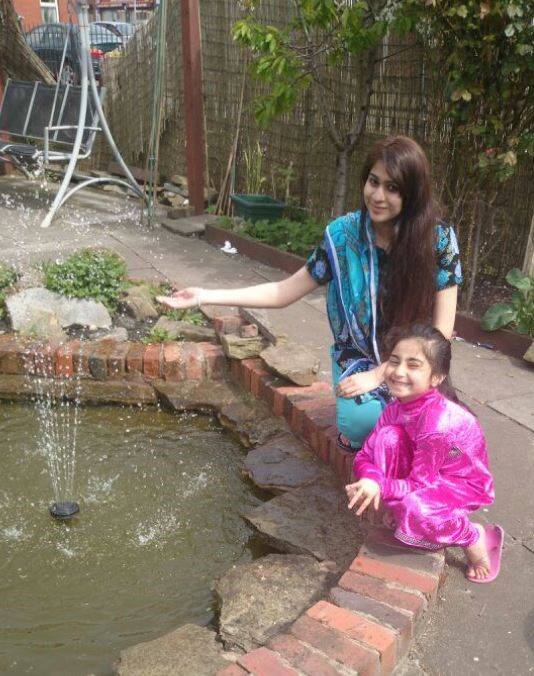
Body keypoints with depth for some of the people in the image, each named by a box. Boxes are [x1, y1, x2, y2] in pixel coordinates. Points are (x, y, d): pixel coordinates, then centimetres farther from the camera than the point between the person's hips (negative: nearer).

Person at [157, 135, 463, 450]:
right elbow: (285, 292, -2)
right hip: (359, 359, 1)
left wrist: (379, 375, -19)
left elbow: (441, 330, -11)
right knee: (360, 419, -31)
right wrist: (205, 296, -9)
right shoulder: (343, 233, -10)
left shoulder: (439, 239, -13)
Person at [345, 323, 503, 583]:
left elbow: (419, 483, -27)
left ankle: (475, 537, -5)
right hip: (426, 472, 6)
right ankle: (397, 507, -1)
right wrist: (370, 478, -33)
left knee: (414, 509, -36)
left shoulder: (438, 422, -35)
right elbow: (366, 455, -12)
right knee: (388, 435, -21)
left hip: (464, 485, -6)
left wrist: (379, 487, -35)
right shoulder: (396, 408, -13)